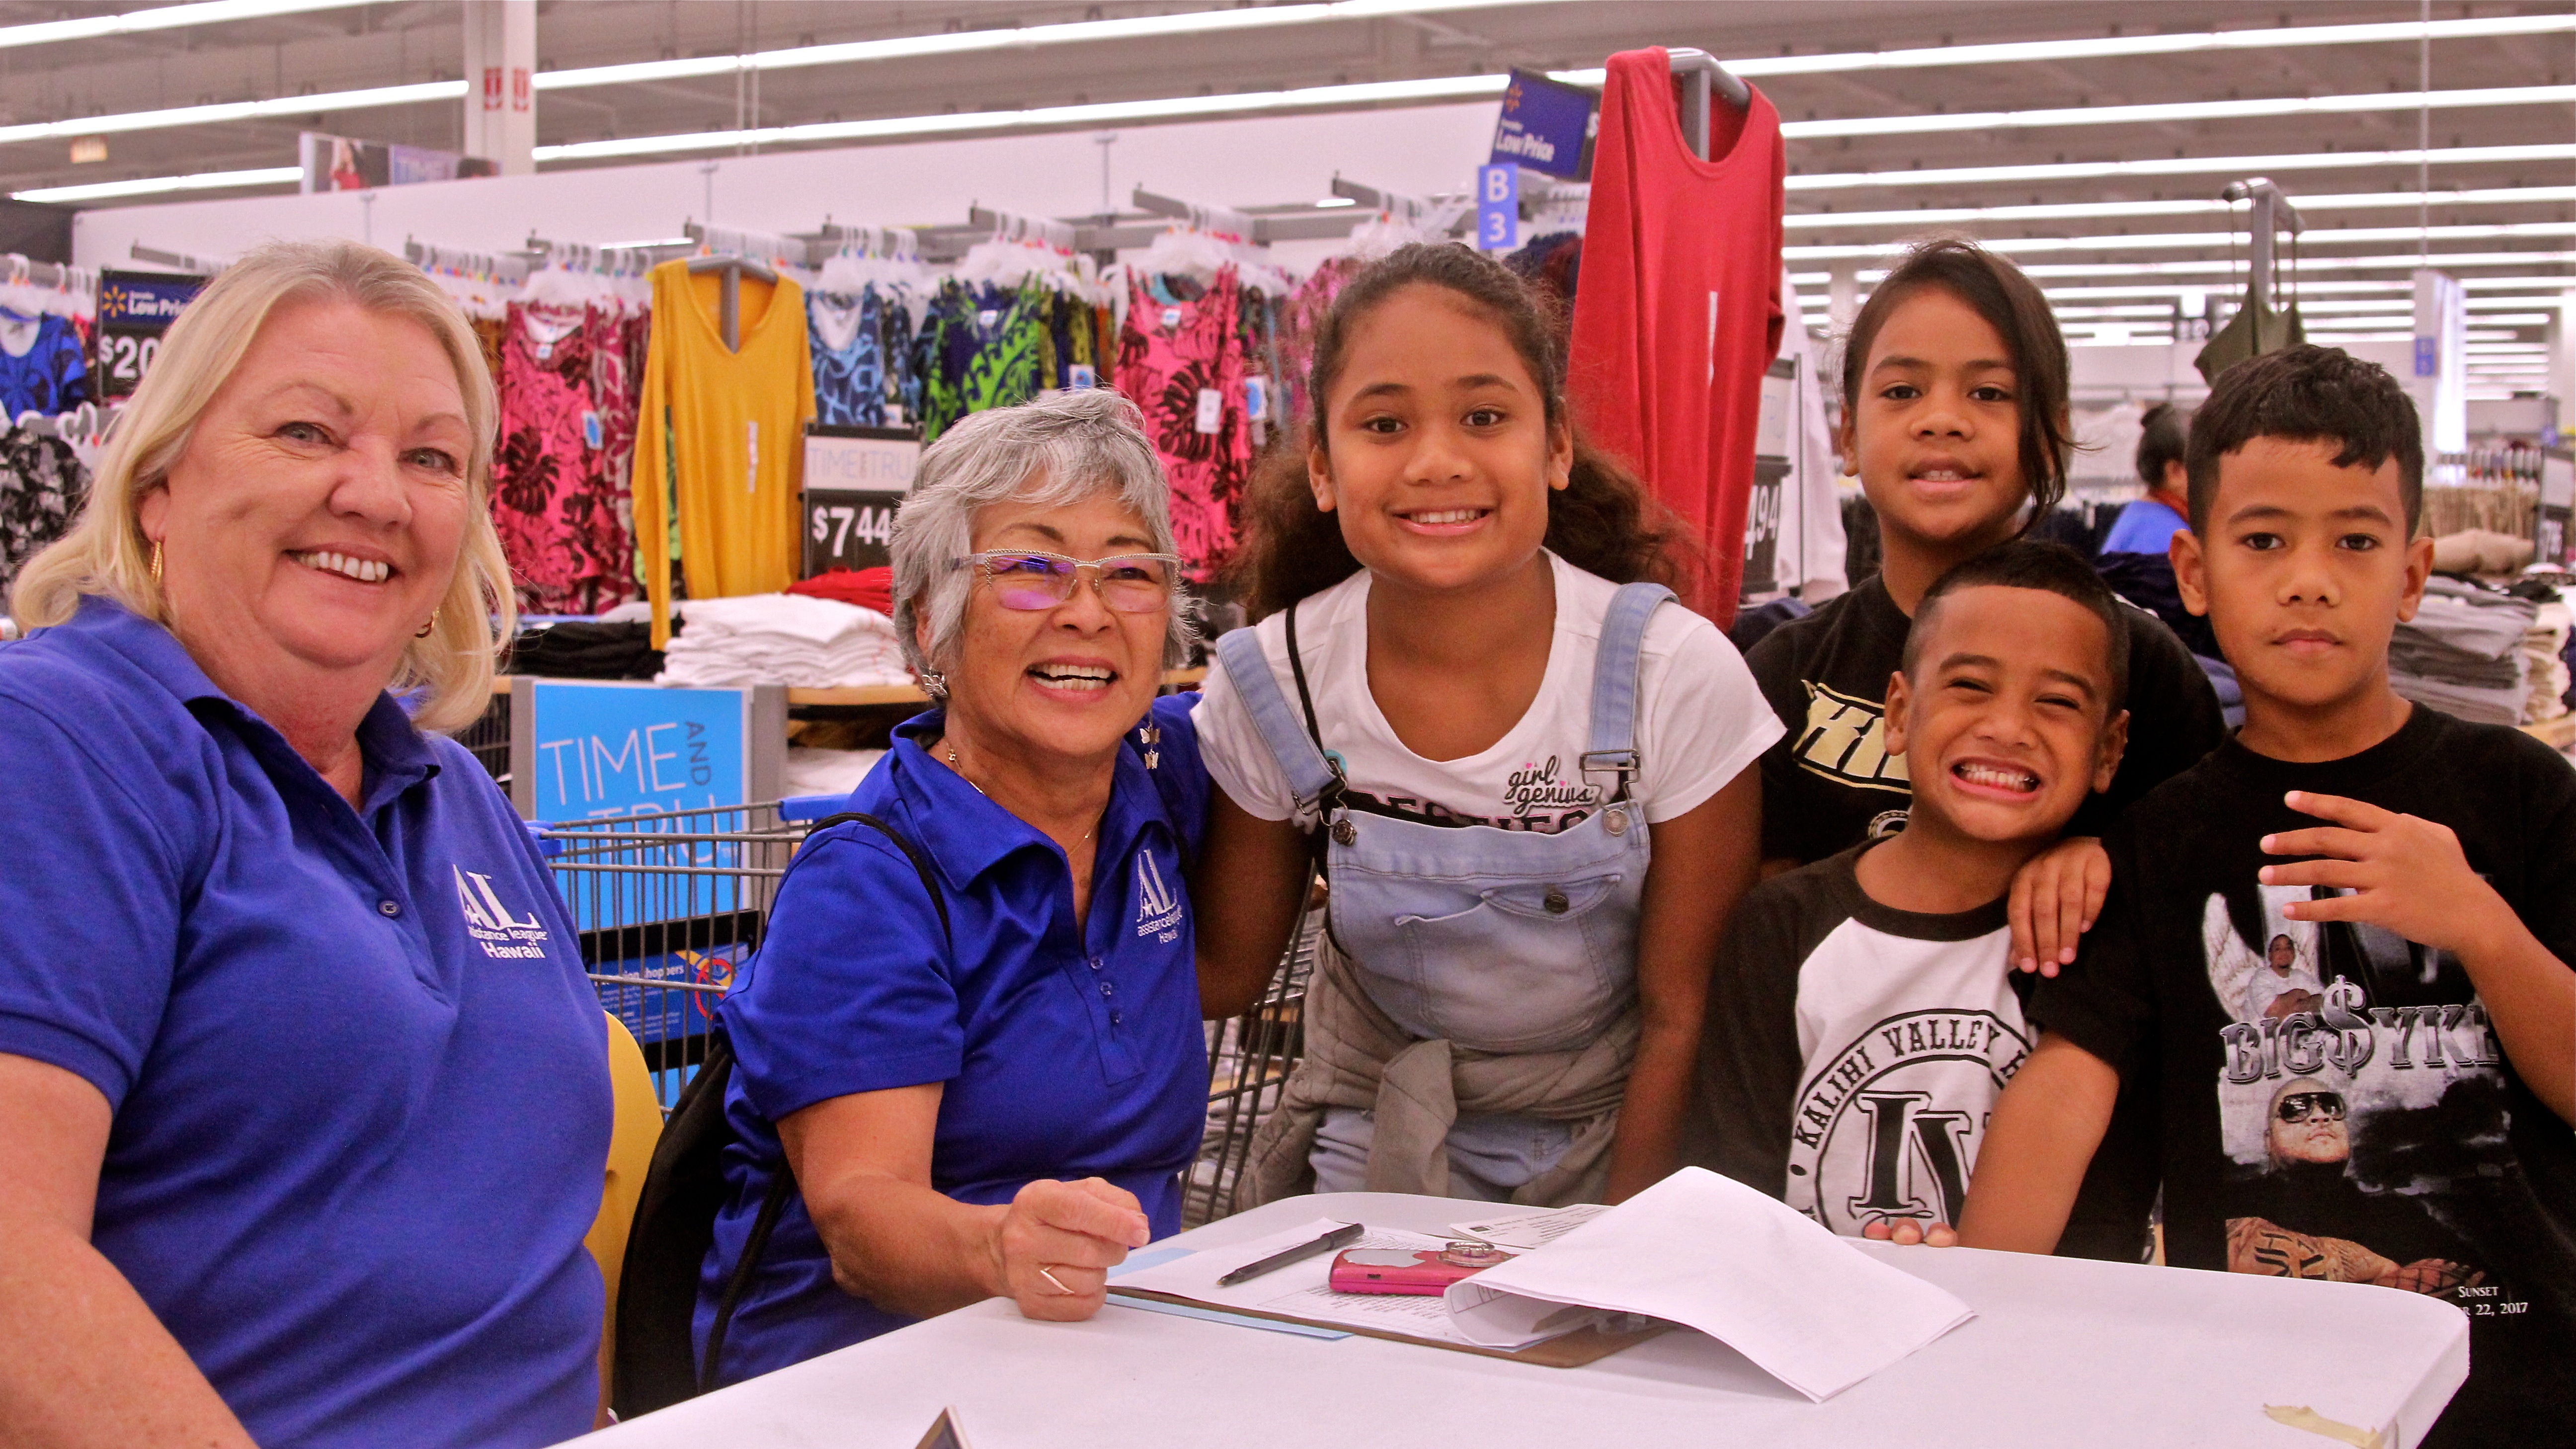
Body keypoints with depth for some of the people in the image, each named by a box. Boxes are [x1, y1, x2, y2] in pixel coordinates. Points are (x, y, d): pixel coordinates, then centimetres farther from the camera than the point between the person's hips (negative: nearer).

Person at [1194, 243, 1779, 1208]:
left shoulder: (1678, 675, -18)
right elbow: (1227, 970, 0)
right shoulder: (1271, 686, -13)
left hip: (1609, 1134, 0)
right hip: (1372, 1139, 1)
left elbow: (1682, 1012, -8)